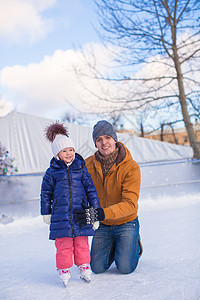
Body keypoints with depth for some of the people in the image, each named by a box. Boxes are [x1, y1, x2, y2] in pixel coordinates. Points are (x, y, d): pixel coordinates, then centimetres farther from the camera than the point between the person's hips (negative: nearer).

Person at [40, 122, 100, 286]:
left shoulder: (81, 168, 4)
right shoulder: (52, 172, 1)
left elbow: (91, 189, 7)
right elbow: (46, 193, 10)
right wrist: (46, 213, 13)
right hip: (60, 216, -1)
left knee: (82, 243, 9)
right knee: (63, 245, 2)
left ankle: (84, 267, 26)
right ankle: (64, 270, 19)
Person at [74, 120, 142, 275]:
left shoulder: (131, 167, -22)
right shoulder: (88, 164, -10)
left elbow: (130, 204, -28)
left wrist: (100, 213, -42)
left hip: (125, 222, -3)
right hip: (102, 225, 3)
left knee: (125, 268, -8)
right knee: (97, 268, -1)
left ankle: (135, 243, 23)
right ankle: (114, 246, 29)